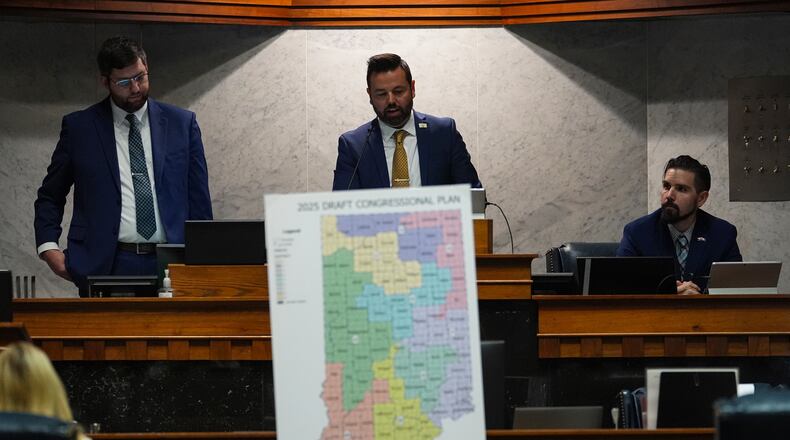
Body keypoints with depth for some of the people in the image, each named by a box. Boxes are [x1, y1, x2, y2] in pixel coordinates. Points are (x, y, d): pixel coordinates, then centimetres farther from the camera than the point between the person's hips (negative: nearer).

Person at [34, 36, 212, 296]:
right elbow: (50, 196, 14)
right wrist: (48, 247, -1)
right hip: (105, 266, -1)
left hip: (169, 266, 1)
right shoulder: (79, 127, 8)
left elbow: (198, 198, 13)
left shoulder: (181, 123, 11)